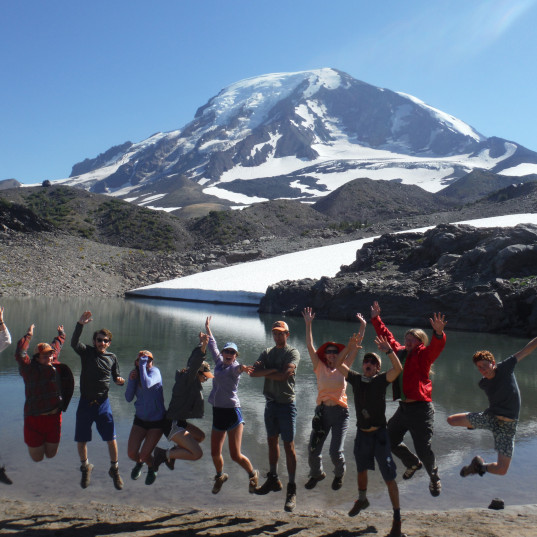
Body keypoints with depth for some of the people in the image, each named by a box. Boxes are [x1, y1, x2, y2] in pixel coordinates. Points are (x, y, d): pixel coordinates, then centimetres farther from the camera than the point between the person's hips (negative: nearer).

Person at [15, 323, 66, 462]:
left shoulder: (54, 366, 4)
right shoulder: (30, 370, -9)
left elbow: (57, 348, 20)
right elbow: (19, 354, -19)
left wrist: (60, 335, 35)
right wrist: (28, 335, -10)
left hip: (54, 417, 4)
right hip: (34, 418, -4)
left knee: (51, 454, 14)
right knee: (37, 458, 7)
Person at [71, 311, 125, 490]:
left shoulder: (112, 357, 5)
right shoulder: (87, 352, -2)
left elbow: (116, 377, 15)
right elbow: (74, 343, -22)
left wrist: (120, 381, -9)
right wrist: (80, 324, -36)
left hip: (103, 403, 1)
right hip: (85, 403, -1)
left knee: (111, 439, -4)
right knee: (81, 441, 7)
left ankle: (114, 469, 17)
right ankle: (85, 467, 34)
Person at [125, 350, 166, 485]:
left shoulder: (155, 371, -18)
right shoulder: (134, 373, -2)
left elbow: (146, 385, -40)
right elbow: (128, 398, -5)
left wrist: (142, 365, -30)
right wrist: (131, 380, -19)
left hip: (157, 420, -4)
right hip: (140, 419, 5)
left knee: (144, 454, -6)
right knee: (132, 454, -2)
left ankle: (152, 469, 31)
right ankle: (139, 464, 37)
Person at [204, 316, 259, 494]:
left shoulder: (235, 367, -8)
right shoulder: (219, 362, 10)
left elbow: (237, 368, -33)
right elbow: (213, 346, 26)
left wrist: (241, 368, -57)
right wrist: (208, 329, 38)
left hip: (232, 412, -6)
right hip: (217, 413, 6)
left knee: (235, 455, -6)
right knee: (215, 453, 9)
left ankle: (252, 474, 22)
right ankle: (220, 476, 38)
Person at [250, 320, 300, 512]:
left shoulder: (292, 353, -6)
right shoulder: (267, 352, 12)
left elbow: (285, 375, -22)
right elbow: (253, 372, -2)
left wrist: (264, 373, -11)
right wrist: (273, 370, -18)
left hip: (286, 404, -6)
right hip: (270, 403, 6)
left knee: (288, 445, -5)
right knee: (272, 441, 15)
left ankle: (291, 489, 0)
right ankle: (273, 479, 29)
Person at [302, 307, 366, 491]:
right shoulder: (320, 368, 4)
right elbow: (310, 347, -3)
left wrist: (363, 326, -2)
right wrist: (308, 324, -10)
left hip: (340, 412, -1)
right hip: (322, 411, 1)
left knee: (336, 451, -7)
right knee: (313, 450, 0)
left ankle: (339, 474, 27)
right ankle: (316, 474, 32)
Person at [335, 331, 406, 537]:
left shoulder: (381, 380, -10)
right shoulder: (356, 379, 0)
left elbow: (398, 368, -26)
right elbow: (339, 364, -5)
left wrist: (388, 350, -35)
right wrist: (350, 348, -15)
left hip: (379, 434, -5)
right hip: (362, 433, 5)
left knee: (389, 477, -3)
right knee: (361, 470, 25)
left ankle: (397, 520, 9)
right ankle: (362, 500, 52)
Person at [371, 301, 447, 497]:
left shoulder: (423, 355, -7)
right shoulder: (400, 352, 11)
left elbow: (436, 347, -27)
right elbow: (387, 336, 24)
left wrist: (438, 333, -47)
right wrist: (376, 319, 30)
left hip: (420, 409, -7)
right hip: (403, 407, 8)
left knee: (423, 448, -3)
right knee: (390, 440, 17)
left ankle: (434, 478, 28)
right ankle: (413, 463, 44)